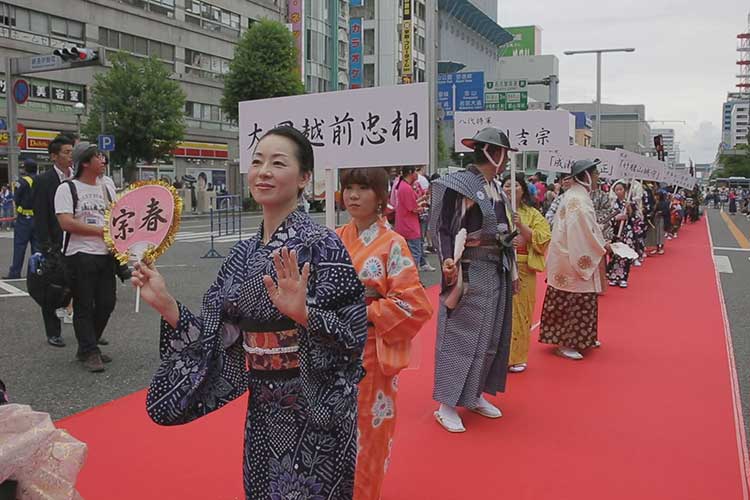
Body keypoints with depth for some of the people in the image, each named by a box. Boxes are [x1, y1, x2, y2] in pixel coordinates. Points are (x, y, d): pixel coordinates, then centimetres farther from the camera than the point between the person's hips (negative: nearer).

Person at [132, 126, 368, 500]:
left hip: (317, 412, -6)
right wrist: (166, 305, -8)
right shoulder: (244, 255, 3)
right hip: (263, 409, 6)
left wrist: (303, 313, -36)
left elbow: (354, 334, -20)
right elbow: (217, 336, 3)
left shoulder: (321, 246, -16)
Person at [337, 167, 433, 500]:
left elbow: (413, 303, -15)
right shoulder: (336, 239, 3)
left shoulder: (392, 244, -11)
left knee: (368, 428, 9)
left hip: (369, 350, -4)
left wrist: (363, 313, -18)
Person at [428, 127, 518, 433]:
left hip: (497, 273, 8)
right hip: (470, 274, -8)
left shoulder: (495, 187, 11)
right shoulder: (459, 185, -13)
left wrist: (512, 270, 19)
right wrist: (448, 264, -27)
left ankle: (475, 394, 27)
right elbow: (441, 228, -15)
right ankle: (447, 405, 7)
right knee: (461, 336, -3)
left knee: (491, 336, 13)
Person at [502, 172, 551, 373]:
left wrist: (521, 225, -15)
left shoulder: (532, 214, 5)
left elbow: (542, 239, -5)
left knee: (519, 311, 5)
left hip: (522, 269, 0)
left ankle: (517, 357, 18)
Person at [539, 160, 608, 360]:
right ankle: (565, 344, 6)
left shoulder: (573, 195, 12)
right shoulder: (580, 200, -19)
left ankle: (582, 339, 28)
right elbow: (586, 233, -21)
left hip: (571, 256, 10)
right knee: (575, 301, -3)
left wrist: (601, 244, 12)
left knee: (572, 301, 17)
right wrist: (603, 248, -8)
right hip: (577, 259, -10)